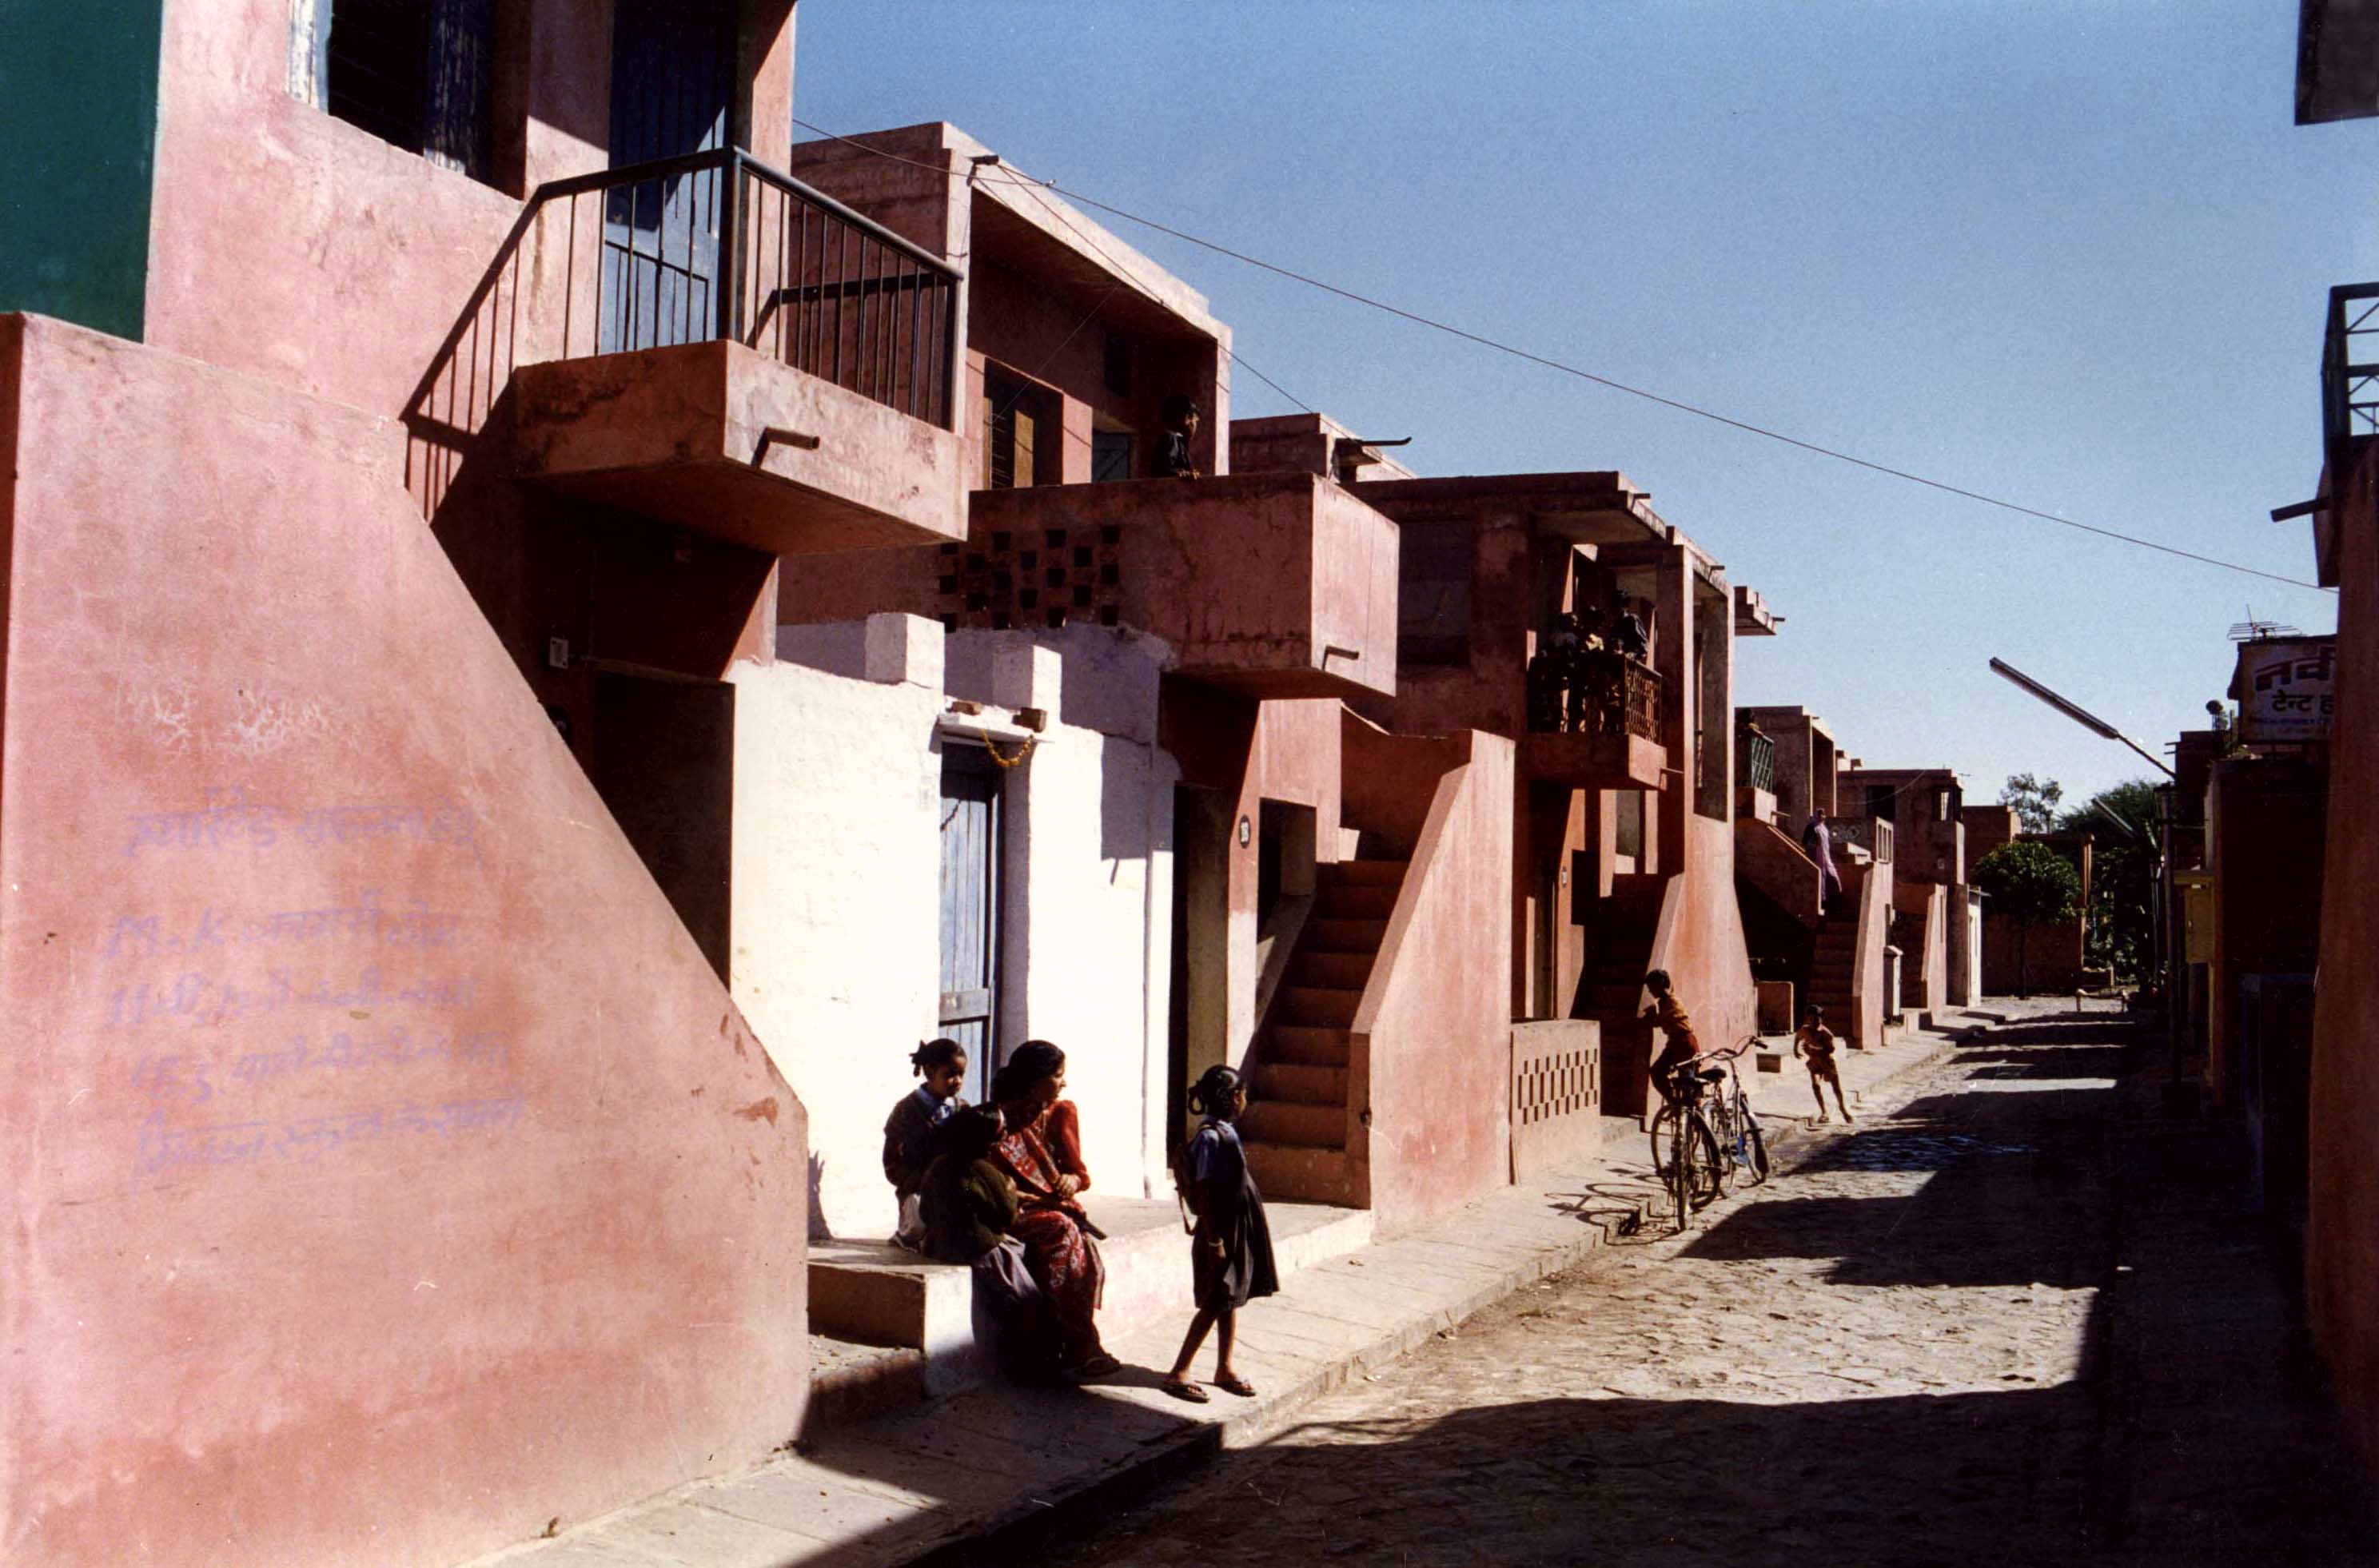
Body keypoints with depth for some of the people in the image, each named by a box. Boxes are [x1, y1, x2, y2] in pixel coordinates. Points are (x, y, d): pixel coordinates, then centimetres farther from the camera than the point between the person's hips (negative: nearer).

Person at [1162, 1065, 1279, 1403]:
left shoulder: (1227, 1132, 10)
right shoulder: (1210, 1137, -18)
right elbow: (1201, 1193, -19)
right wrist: (1214, 1241, -20)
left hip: (1239, 1230, 9)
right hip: (1222, 1232, -9)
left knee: (1231, 1301, 13)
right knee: (1214, 1305, -4)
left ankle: (1224, 1370, 22)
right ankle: (1178, 1373, 2)